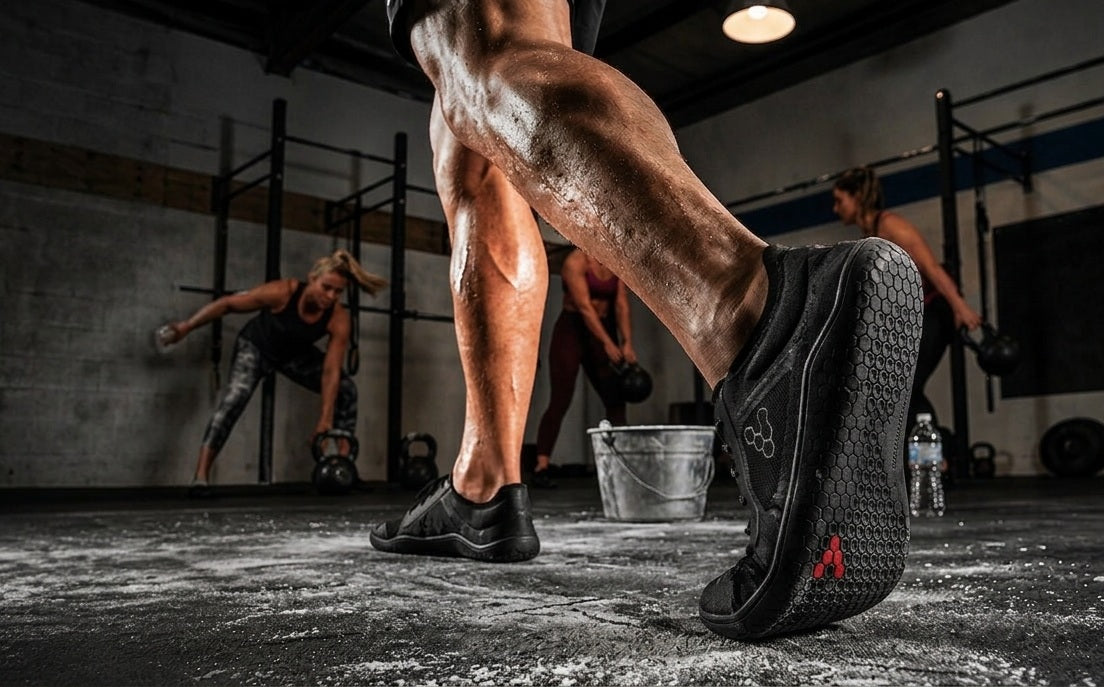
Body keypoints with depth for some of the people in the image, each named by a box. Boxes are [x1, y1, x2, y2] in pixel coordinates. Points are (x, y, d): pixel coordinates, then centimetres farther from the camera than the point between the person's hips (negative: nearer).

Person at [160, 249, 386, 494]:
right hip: (256, 346, -4)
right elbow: (227, 303, -23)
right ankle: (201, 475, -27)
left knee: (346, 389, -6)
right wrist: (186, 326, -19)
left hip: (295, 354, 4)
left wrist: (325, 420, -25)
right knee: (236, 396, -28)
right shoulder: (282, 292, -37)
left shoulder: (339, 318, -29)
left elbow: (331, 371, -24)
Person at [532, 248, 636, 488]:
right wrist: (608, 343, -30)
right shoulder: (576, 261, -13)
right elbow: (584, 306, -22)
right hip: (572, 331, -6)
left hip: (604, 330, 6)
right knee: (560, 401, -12)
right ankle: (541, 468, -11)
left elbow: (621, 304, -3)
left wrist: (627, 343, -16)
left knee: (616, 400, 2)